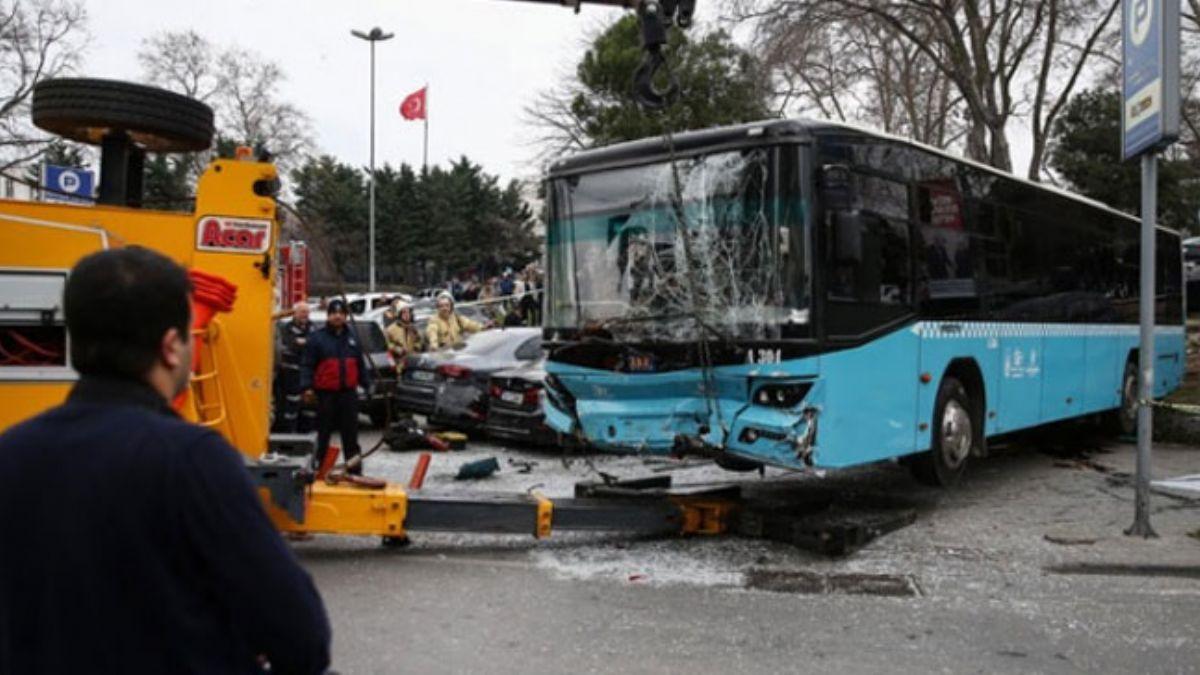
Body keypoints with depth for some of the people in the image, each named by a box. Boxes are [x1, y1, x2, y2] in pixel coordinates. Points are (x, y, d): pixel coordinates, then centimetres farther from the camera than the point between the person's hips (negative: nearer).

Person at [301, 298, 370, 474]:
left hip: (348, 393, 3)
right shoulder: (317, 337, -1)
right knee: (324, 434, 5)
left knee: (351, 434, 7)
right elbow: (307, 365, -5)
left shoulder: (353, 338, 13)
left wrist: (367, 384, 11)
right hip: (325, 393, -3)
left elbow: (361, 364, 17)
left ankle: (354, 471, 11)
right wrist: (307, 386, -16)